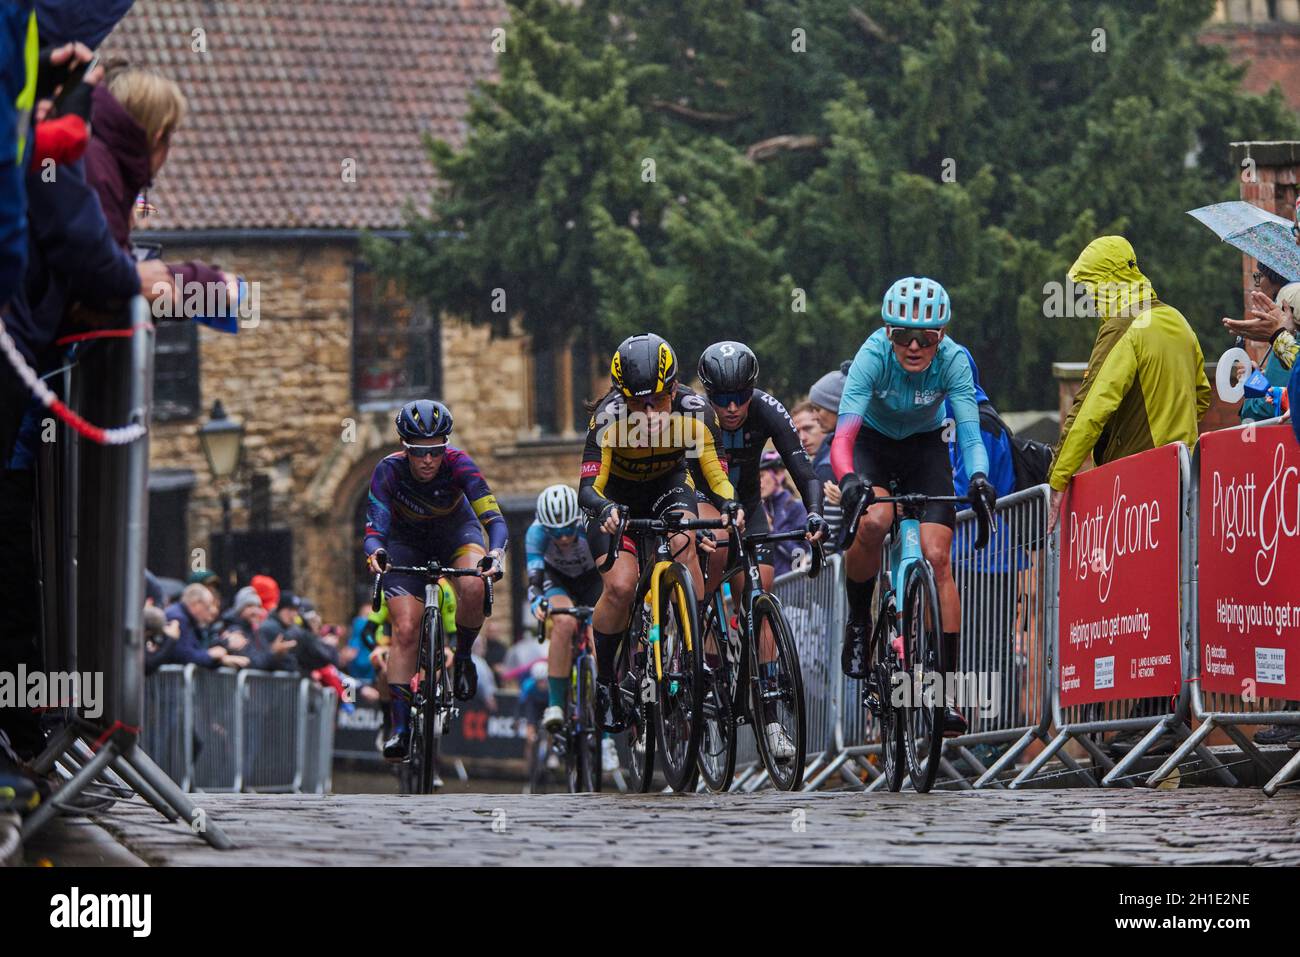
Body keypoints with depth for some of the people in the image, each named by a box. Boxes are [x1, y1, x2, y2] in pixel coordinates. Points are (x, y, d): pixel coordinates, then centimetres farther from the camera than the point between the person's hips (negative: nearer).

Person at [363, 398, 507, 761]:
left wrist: (495, 553, -55)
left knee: (472, 588, -33)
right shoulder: (389, 470, -29)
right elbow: (375, 526, -34)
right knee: (405, 629, -15)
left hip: (456, 531, 0)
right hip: (407, 541, 0)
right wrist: (376, 552, -57)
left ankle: (464, 655, -4)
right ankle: (400, 727, -10)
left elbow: (494, 516, -35)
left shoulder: (458, 464, -30)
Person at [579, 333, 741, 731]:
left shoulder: (695, 413, -29)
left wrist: (729, 505, -48)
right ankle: (605, 680, 0)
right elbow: (589, 487, -34)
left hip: (668, 484, 1)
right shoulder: (609, 418, -33)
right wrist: (605, 509, -56)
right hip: (618, 493, -1)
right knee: (620, 586, -21)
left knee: (683, 541, -30)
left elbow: (716, 475, -26)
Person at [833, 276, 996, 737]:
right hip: (873, 444, -1)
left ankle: (948, 689, -11)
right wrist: (848, 478, -59)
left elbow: (970, 432, -31)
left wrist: (978, 477, -52)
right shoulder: (874, 355, -31)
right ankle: (858, 624, -5)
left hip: (925, 447, 1)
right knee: (872, 523, -32)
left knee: (937, 558, -15)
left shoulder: (952, 361, -27)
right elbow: (844, 432, -39)